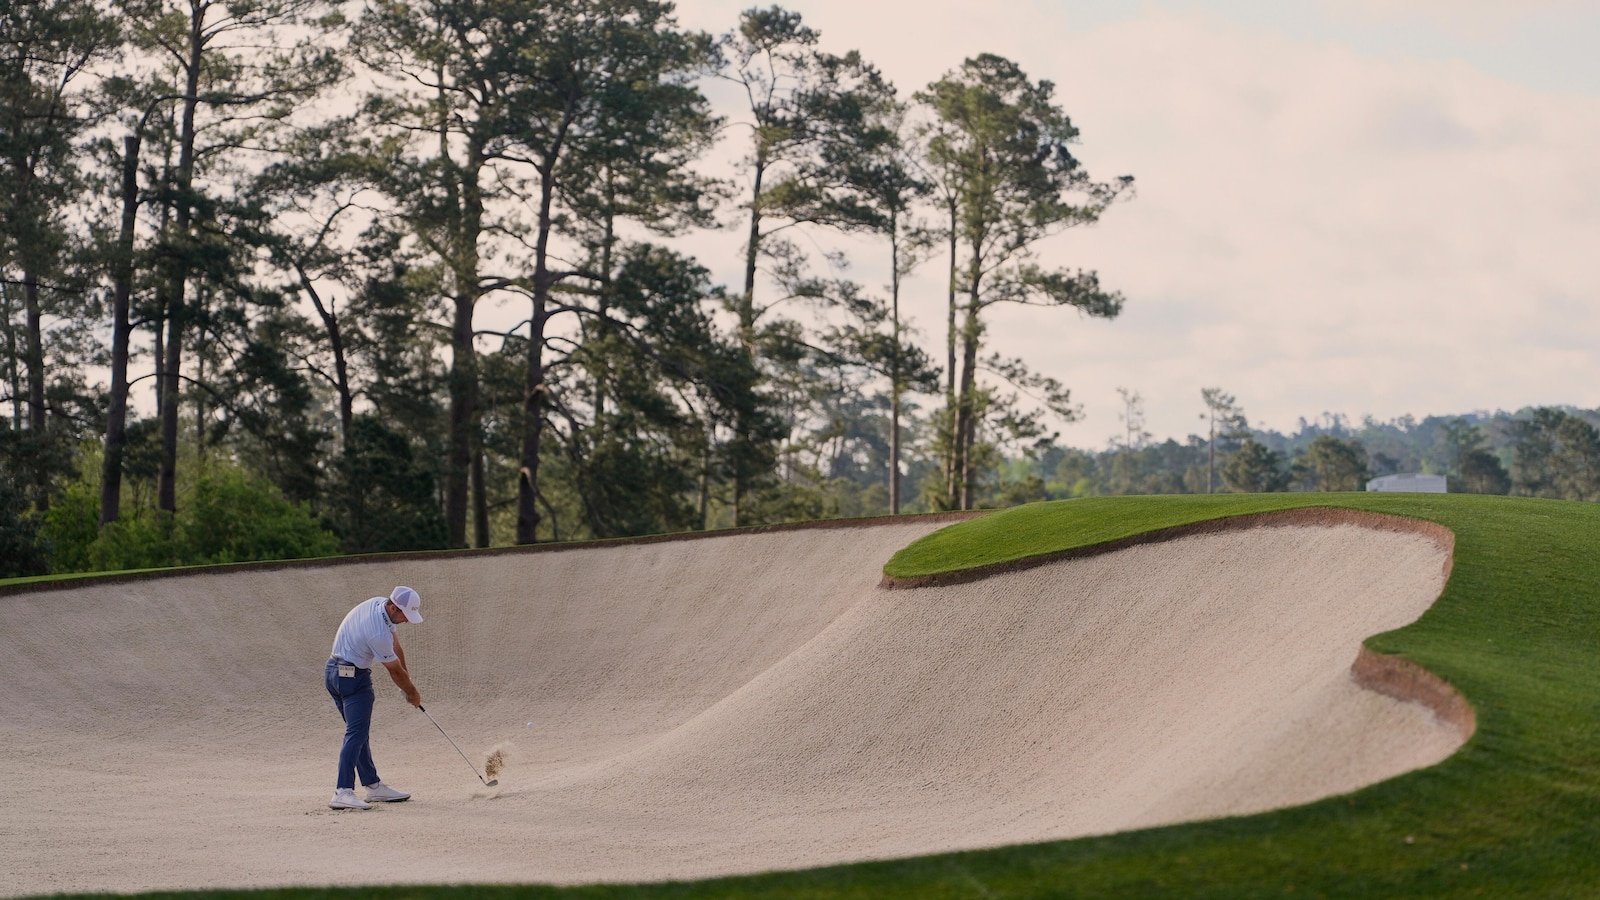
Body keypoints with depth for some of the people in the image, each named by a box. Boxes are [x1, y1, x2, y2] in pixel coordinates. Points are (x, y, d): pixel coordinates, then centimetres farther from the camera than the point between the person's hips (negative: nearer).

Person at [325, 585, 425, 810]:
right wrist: (413, 693, 5)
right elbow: (395, 671, -11)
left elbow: (394, 640, 14)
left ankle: (373, 785, 21)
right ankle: (343, 792, -24)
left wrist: (406, 673, 17)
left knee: (358, 732, 14)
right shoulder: (378, 633, -27)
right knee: (356, 734, -15)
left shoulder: (379, 604, 0)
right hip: (353, 676, -10)